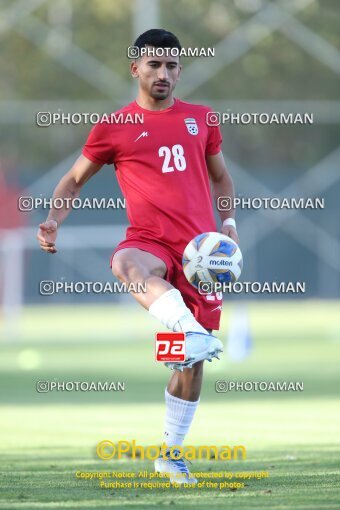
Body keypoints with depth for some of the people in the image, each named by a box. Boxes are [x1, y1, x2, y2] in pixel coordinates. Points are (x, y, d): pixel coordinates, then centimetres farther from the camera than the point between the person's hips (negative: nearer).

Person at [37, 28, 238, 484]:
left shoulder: (201, 119, 13)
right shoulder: (114, 128, 6)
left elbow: (220, 176, 25)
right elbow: (75, 179, 16)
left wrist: (229, 223, 9)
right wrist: (53, 219, -1)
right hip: (150, 241, -3)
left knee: (193, 361, 4)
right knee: (126, 265, -42)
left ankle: (171, 455, 20)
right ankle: (191, 331, -63)